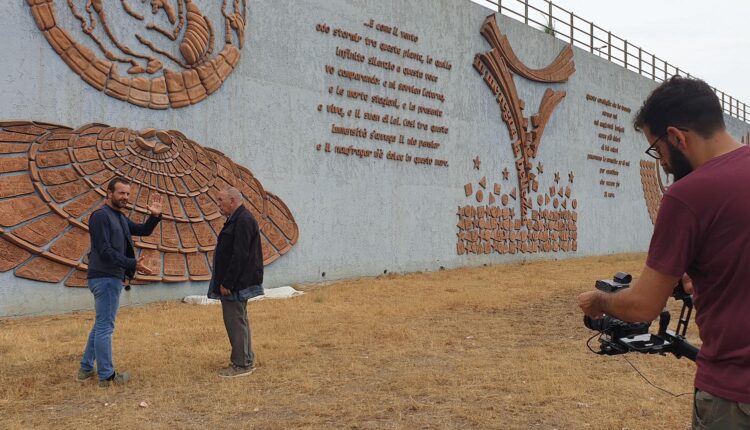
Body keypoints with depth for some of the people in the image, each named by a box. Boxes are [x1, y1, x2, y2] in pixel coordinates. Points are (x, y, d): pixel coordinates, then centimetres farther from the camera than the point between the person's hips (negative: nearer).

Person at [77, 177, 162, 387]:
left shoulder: (120, 218, 15)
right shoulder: (101, 215, -14)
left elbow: (144, 230, 16)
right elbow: (105, 250, -21)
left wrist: (155, 216, -2)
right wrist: (133, 264, -24)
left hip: (111, 278, 10)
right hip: (105, 278, -10)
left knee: (101, 325, 17)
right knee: (105, 327, -4)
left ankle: (86, 369, 26)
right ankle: (107, 376, 3)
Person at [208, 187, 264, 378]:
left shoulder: (243, 221, -17)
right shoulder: (237, 219, 16)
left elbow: (239, 256, -24)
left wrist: (227, 283, -22)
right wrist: (224, 282, 18)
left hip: (236, 283, -11)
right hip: (237, 282, 11)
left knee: (235, 321, -6)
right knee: (239, 320, 16)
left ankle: (241, 364, 1)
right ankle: (247, 360, 25)